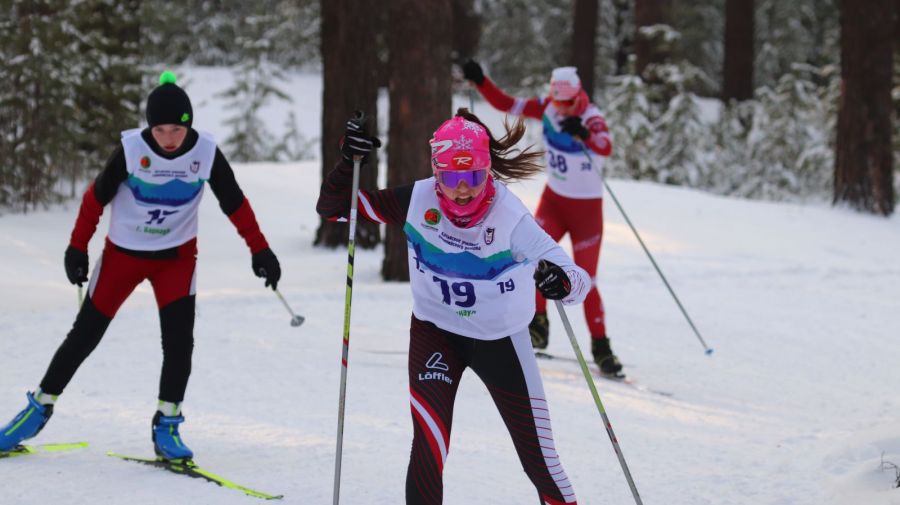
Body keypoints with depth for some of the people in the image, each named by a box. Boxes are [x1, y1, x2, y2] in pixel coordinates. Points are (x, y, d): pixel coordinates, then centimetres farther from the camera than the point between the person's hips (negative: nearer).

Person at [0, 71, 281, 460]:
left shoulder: (206, 153, -17)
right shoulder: (131, 149, -21)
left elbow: (235, 204, -5)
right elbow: (96, 198, -9)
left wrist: (260, 251, -6)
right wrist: (77, 249, -8)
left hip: (177, 256, 1)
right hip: (124, 253, -1)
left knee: (179, 340, -14)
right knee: (84, 335, 4)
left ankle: (167, 425, -1)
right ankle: (40, 407, 20)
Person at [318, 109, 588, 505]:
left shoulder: (511, 218, -26)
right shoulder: (417, 201, -19)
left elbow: (580, 282, -30)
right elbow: (331, 207, -11)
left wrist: (561, 282, -53)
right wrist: (349, 161, -29)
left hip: (501, 340, -1)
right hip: (435, 334, 1)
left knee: (539, 457, 6)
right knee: (429, 448, -17)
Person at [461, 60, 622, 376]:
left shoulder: (592, 119, -23)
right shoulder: (547, 108, -7)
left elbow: (606, 148, -44)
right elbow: (505, 104, -1)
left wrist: (582, 133, -64)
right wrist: (479, 81, -16)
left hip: (586, 208, -4)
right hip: (554, 199, 4)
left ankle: (600, 346, 9)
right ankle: (537, 323, -2)